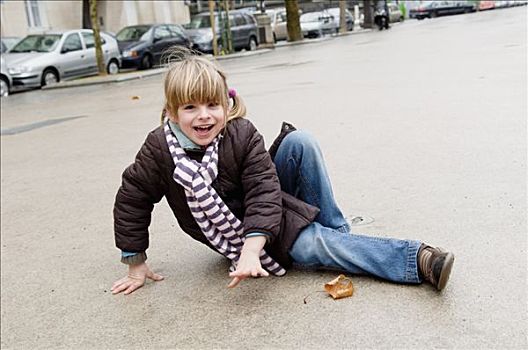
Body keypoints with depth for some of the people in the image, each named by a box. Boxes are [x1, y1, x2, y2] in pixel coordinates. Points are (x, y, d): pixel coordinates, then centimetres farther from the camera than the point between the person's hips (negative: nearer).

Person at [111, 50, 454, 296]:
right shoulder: (160, 149, -18)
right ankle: (418, 259, -25)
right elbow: (132, 199, -6)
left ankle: (336, 231, -11)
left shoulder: (242, 134, -19)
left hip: (264, 215, 2)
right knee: (310, 246, -27)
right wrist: (136, 263, -1)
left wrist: (252, 251, -37)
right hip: (233, 230, -1)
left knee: (299, 142, -24)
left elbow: (264, 192, -24)